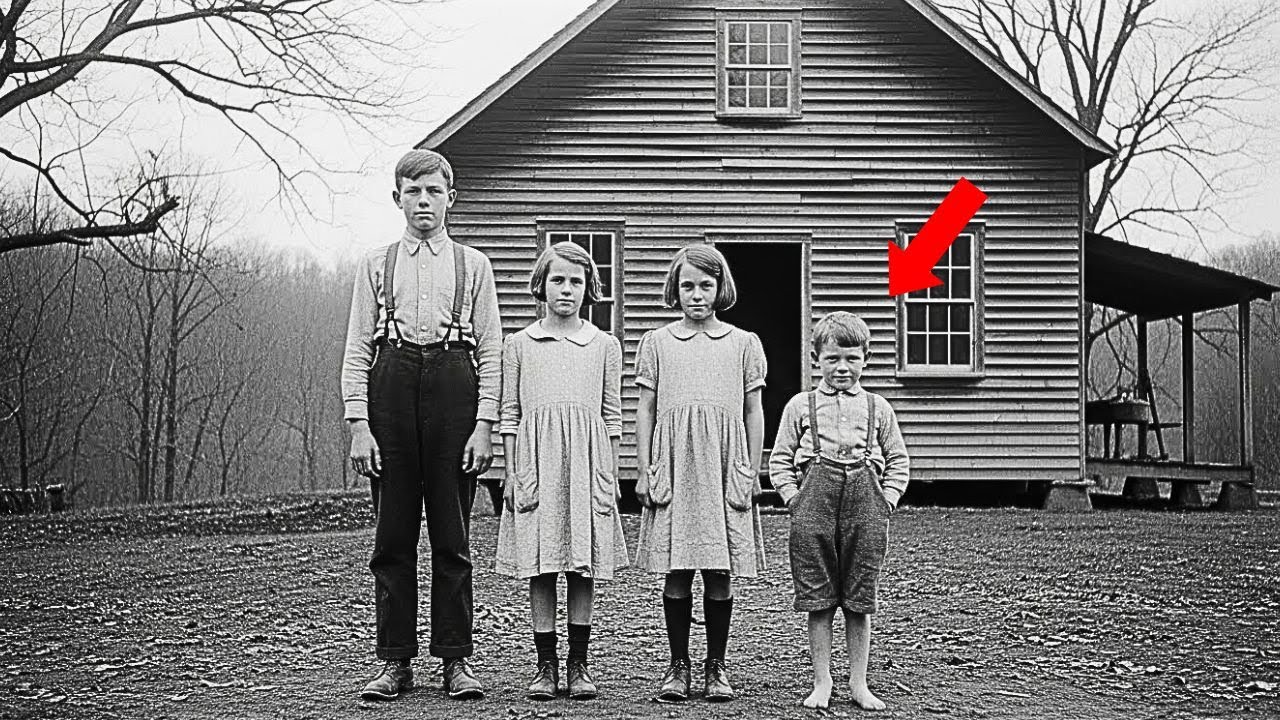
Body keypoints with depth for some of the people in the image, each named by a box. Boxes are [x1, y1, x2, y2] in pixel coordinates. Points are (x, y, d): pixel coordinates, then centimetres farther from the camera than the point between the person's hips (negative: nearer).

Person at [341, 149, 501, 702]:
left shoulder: (472, 265, 10)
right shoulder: (375, 264, 11)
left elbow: (491, 351, 6)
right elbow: (356, 349, 8)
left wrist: (484, 424, -4)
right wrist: (358, 424, -3)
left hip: (453, 386, -1)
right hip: (391, 386, 1)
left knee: (452, 537, 2)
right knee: (392, 536, 3)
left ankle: (456, 659, 10)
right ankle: (394, 661, 10)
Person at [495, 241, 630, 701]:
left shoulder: (604, 345, 9)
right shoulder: (519, 345, 7)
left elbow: (612, 416, 10)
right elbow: (510, 414, 7)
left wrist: (611, 475, 5)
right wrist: (512, 472, 1)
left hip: (587, 462, 1)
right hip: (535, 462, 0)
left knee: (584, 566, 2)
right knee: (540, 567, 0)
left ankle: (579, 664, 11)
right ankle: (546, 665, 8)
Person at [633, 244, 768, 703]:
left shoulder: (744, 344, 8)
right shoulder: (656, 343, 9)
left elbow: (753, 414, 9)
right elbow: (645, 411, 8)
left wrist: (750, 473, 2)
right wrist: (645, 471, 1)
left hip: (725, 468, 0)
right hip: (673, 466, 0)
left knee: (720, 572, 2)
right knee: (676, 571, 0)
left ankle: (716, 666, 14)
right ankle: (678, 665, 11)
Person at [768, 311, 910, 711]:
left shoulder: (878, 407, 11)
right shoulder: (800, 406, 7)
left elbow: (898, 461, 14)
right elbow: (780, 461, 8)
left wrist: (886, 499, 2)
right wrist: (794, 499, -3)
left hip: (865, 504, 1)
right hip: (815, 502, -1)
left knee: (859, 603, 5)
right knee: (818, 602, 2)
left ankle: (859, 684, 15)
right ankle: (822, 683, 12)